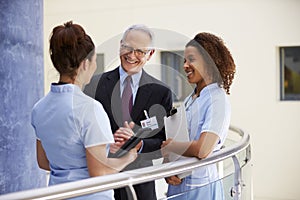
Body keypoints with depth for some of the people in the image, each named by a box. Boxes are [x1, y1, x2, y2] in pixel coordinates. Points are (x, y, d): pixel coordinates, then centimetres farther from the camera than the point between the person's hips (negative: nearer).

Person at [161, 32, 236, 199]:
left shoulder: (218, 100, -14)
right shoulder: (190, 99, 10)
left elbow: (202, 149, -24)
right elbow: (173, 144, 9)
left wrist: (165, 144, -12)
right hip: (177, 184, 7)